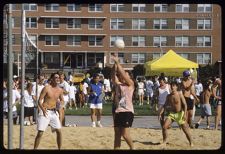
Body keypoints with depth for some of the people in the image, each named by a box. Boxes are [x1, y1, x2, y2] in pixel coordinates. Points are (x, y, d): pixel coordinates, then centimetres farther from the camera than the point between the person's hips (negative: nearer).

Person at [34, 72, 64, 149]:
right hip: (45, 112, -5)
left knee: (59, 131, 2)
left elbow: (62, 100, 19)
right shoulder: (46, 88, -10)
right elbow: (39, 100, -11)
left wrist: (61, 104, -5)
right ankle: (35, 149, 2)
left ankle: (59, 148, 16)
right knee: (40, 132, -7)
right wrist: (43, 110, -26)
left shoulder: (60, 90, 5)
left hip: (54, 112, 5)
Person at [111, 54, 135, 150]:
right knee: (117, 134, 7)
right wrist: (115, 63, -11)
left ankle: (132, 148, 13)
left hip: (127, 111, -6)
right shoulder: (118, 84, 14)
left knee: (125, 134, -8)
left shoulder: (130, 84, 1)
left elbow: (123, 73, -11)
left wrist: (117, 62, -9)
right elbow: (114, 75, 0)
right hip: (118, 111, 6)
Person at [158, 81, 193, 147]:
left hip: (180, 113, -4)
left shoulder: (180, 94, -11)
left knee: (186, 129, -2)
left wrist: (185, 114, -22)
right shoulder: (169, 96, 2)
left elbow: (185, 104, -13)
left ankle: (191, 143, 15)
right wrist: (160, 113, 1)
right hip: (172, 113, 4)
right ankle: (164, 142, 4)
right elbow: (165, 105, 9)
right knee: (164, 127, -10)